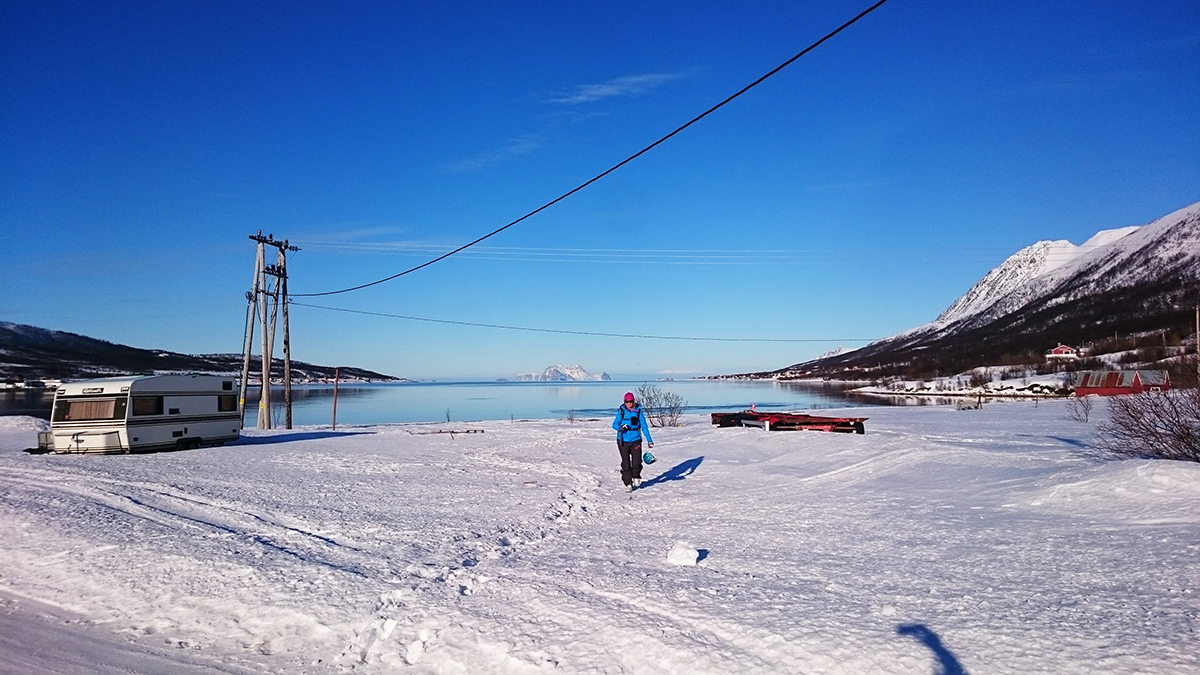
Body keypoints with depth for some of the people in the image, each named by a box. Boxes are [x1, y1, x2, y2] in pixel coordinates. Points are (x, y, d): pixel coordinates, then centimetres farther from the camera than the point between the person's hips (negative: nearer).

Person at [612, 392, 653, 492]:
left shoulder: (638, 412, 2)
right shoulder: (621, 412, 0)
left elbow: (644, 426, 5)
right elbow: (614, 424, 2)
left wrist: (649, 440, 1)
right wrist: (620, 428, -20)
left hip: (635, 440, 0)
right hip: (623, 441, 0)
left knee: (637, 462, -8)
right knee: (626, 463, 0)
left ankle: (636, 477, 23)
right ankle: (628, 484, 13)